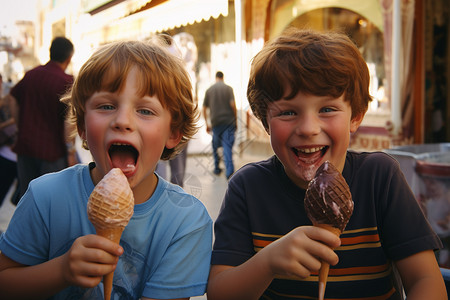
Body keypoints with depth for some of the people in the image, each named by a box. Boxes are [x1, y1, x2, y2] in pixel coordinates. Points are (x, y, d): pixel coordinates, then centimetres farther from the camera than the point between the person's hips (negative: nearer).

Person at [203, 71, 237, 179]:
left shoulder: (209, 90, 7)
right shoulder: (228, 88, 0)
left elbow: (204, 108, 8)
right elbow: (233, 104, -10)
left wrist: (207, 124, 17)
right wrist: (235, 119, 0)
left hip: (215, 122, 2)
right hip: (229, 121, -2)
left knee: (215, 146, 17)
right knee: (227, 146, -5)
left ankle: (217, 168, 23)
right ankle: (229, 171, -15)